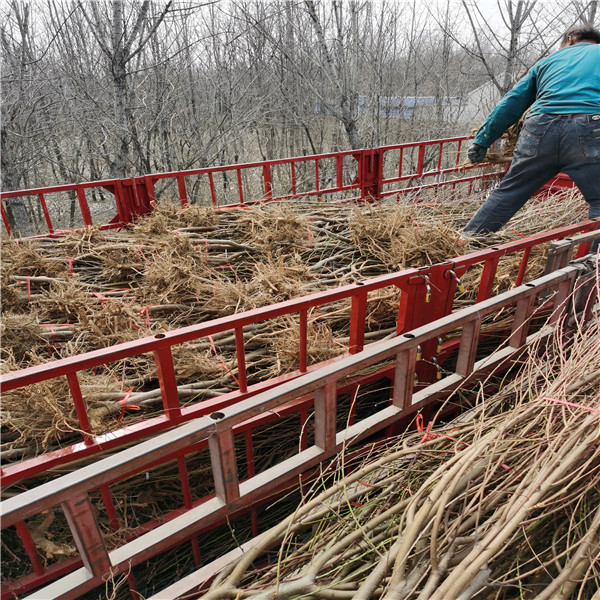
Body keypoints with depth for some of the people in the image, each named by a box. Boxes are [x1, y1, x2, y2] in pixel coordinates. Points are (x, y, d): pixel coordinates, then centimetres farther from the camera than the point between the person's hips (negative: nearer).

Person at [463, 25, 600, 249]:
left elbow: (511, 104, 24)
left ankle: (466, 240, 14)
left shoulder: (547, 61, 29)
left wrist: (482, 140, 25)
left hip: (539, 129, 3)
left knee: (507, 193, 12)